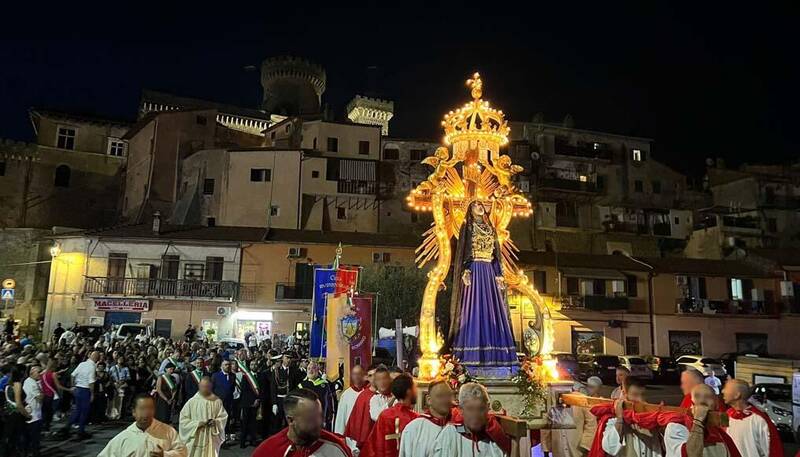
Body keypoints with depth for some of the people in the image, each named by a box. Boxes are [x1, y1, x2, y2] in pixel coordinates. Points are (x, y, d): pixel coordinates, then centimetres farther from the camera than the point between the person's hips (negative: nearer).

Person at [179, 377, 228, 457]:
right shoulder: (192, 402, -6)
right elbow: (183, 419, -3)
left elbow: (223, 417, 4)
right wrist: (197, 424, -15)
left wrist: (215, 422, -16)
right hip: (195, 439, 0)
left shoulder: (217, 401, -2)